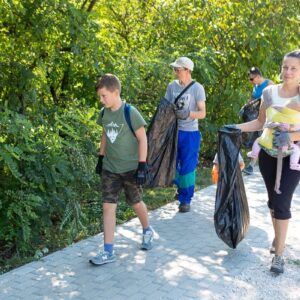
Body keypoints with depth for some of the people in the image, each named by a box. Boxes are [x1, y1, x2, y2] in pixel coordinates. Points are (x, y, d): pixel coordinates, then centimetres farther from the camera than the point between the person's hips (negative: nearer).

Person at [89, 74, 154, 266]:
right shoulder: (104, 113, 1)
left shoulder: (130, 113, -16)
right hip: (110, 169, 4)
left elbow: (142, 138, -13)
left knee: (136, 203, 13)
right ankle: (109, 252, 2)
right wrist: (101, 157, 16)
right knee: (108, 206, -3)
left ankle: (147, 231, 42)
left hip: (130, 168, -4)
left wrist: (142, 165, -15)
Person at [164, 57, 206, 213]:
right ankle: (181, 187, 42)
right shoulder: (172, 86, 3)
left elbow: (202, 113, -10)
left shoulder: (197, 88, -8)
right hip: (173, 131, 4)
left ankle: (186, 199, 16)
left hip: (190, 133, -4)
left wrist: (188, 114, -28)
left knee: (187, 167, 2)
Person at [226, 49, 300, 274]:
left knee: (282, 203, -9)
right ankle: (278, 237, 36)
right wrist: (237, 127, -1)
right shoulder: (269, 92, -1)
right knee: (273, 200, 14)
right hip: (267, 154, 4)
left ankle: (279, 254, 2)